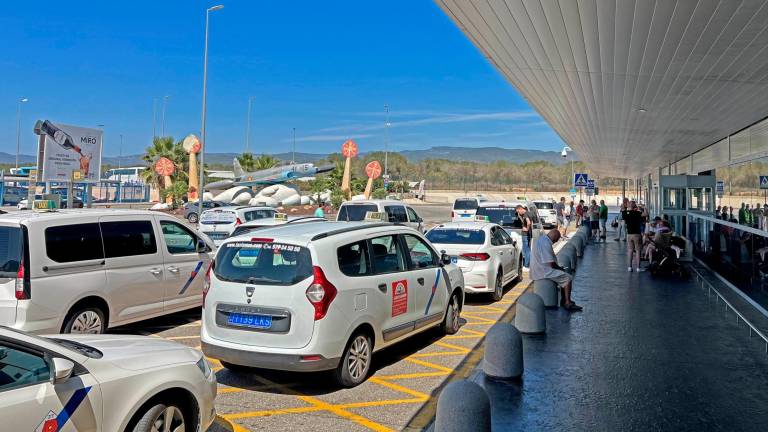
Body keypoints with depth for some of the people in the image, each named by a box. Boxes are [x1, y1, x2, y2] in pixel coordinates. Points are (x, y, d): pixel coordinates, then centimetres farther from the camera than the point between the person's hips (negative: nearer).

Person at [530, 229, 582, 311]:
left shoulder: (541, 239, 11)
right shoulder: (546, 244, -23)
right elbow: (551, 264, -23)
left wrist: (559, 268, 17)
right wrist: (560, 268, -3)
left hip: (537, 270, 11)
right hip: (543, 272, -11)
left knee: (563, 276, 20)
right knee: (568, 278, -8)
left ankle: (564, 300, 22)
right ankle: (567, 303, -3)